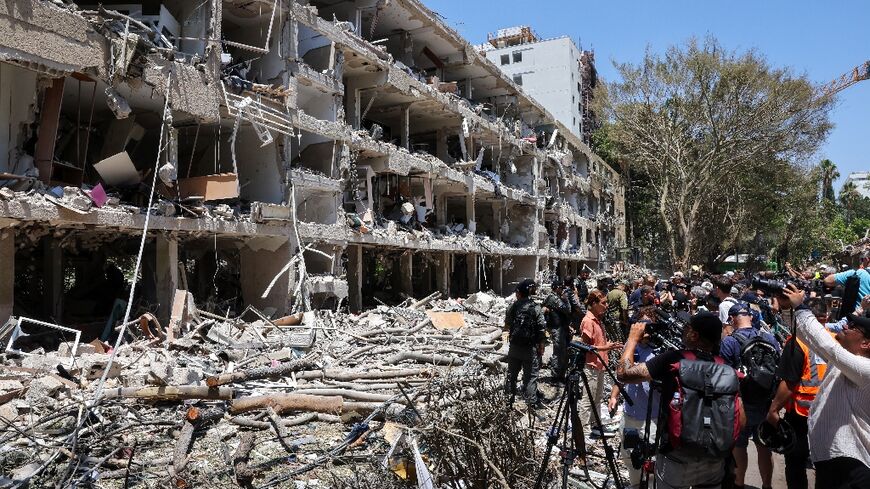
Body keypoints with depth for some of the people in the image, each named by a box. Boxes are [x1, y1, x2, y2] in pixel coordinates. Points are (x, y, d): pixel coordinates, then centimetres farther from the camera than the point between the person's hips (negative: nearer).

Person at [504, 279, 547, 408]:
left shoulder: (513, 307, -5)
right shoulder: (536, 308, -10)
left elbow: (507, 324, 6)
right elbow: (541, 329, -9)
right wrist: (541, 346, -1)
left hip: (514, 346, 2)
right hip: (530, 348, -2)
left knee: (511, 374, 15)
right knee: (530, 375, 6)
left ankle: (509, 400, 23)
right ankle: (531, 402, 3)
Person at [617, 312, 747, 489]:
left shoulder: (673, 360, -15)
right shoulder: (728, 371, -2)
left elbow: (624, 373, -16)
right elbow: (742, 421, 0)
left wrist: (633, 338, -3)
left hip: (677, 459, -3)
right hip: (715, 461, 4)